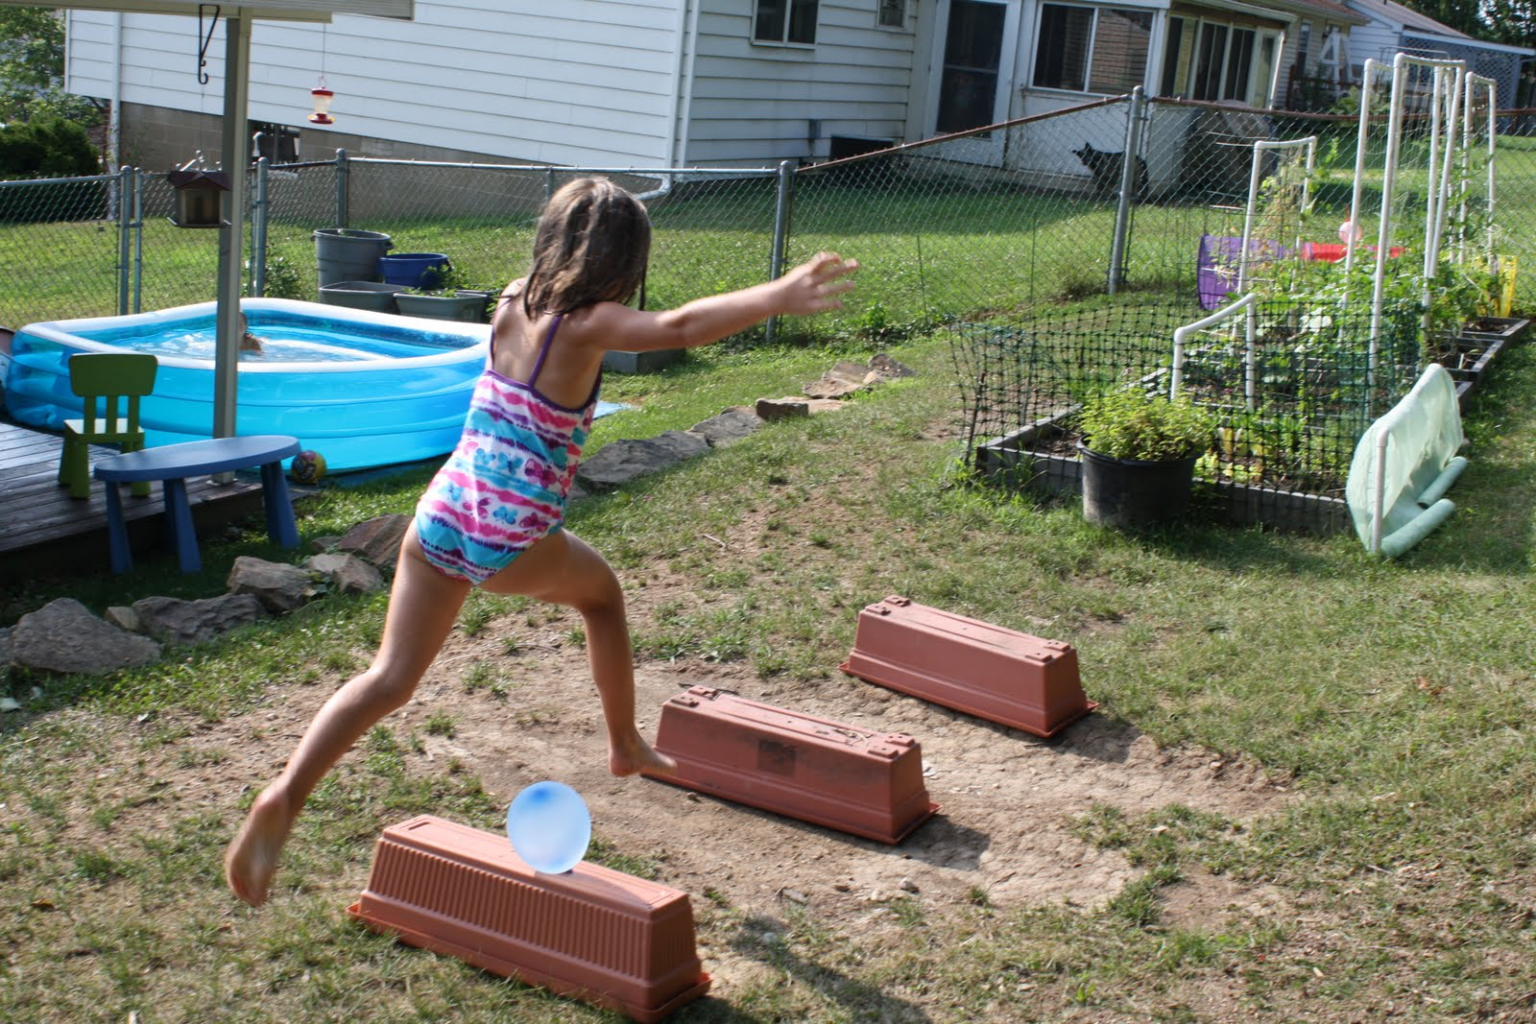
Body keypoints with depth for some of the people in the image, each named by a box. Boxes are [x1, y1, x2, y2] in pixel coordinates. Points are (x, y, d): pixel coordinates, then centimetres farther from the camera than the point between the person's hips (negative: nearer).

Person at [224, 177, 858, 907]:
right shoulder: (586, 327, -12)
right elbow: (677, 328, -29)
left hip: (439, 520, 5)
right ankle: (626, 746, 39)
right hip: (511, 545, -5)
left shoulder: (510, 305, 7)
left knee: (390, 680, 5)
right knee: (602, 593, 27)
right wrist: (780, 298, -31)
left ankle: (283, 797, -12)